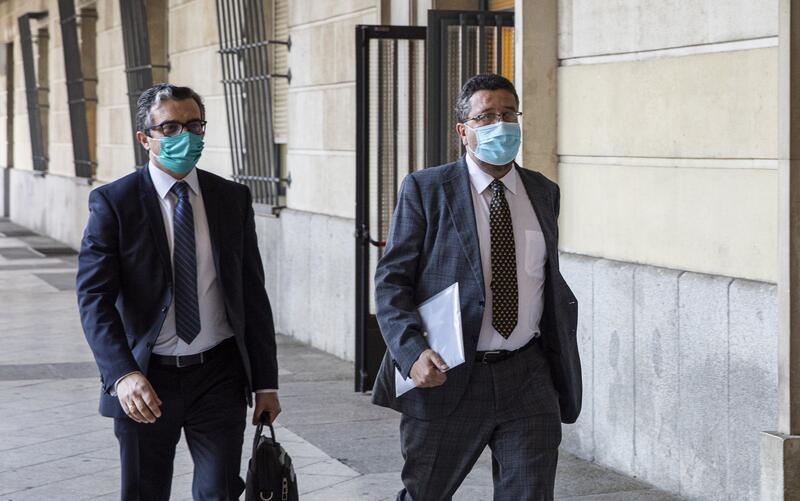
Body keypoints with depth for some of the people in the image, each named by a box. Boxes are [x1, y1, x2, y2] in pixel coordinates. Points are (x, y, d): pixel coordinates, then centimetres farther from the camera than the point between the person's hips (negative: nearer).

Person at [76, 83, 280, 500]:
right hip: (144, 382, -2)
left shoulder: (233, 199, 4)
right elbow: (94, 298, -13)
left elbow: (253, 294, 7)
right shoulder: (113, 203, -6)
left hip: (219, 374, 2)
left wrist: (266, 382, 5)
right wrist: (122, 374, -28)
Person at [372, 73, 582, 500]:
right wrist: (414, 353, -22)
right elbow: (391, 281, -6)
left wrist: (562, 363, 12)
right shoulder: (426, 189, -2)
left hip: (527, 378, 3)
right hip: (446, 378, -2)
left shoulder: (543, 193, 11)